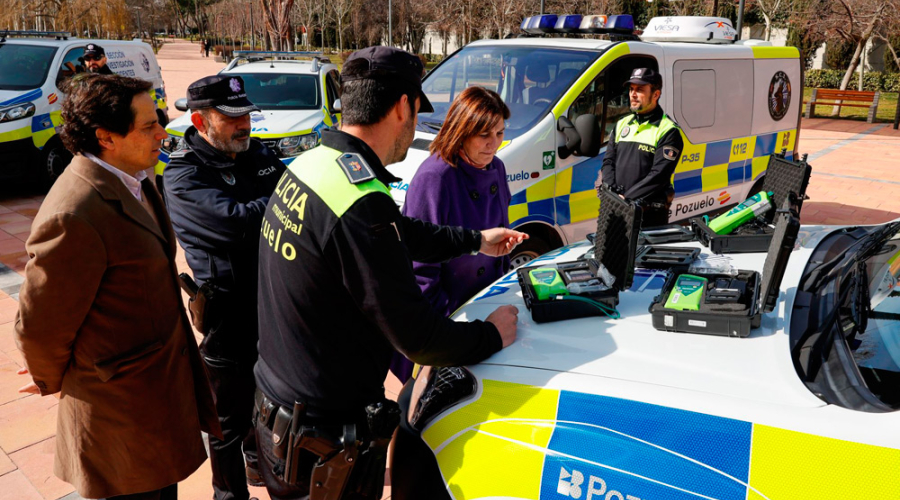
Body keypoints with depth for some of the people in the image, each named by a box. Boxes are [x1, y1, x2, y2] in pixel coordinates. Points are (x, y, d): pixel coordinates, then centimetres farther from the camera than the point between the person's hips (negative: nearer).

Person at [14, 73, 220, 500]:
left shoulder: (132, 183, 2)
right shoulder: (74, 216, -30)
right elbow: (40, 327, -20)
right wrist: (52, 382, -1)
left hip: (162, 381, 9)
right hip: (124, 407, -8)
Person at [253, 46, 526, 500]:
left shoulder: (307, 165, 0)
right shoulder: (361, 205, -31)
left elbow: (402, 232, 15)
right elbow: (416, 338, -24)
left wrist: (476, 240, 24)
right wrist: (492, 335, -7)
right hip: (325, 437, -8)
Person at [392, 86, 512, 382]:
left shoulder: (496, 169, 1)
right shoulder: (433, 179, -23)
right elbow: (419, 263, -21)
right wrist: (442, 320, -20)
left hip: (488, 300, 7)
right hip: (447, 312, -7)